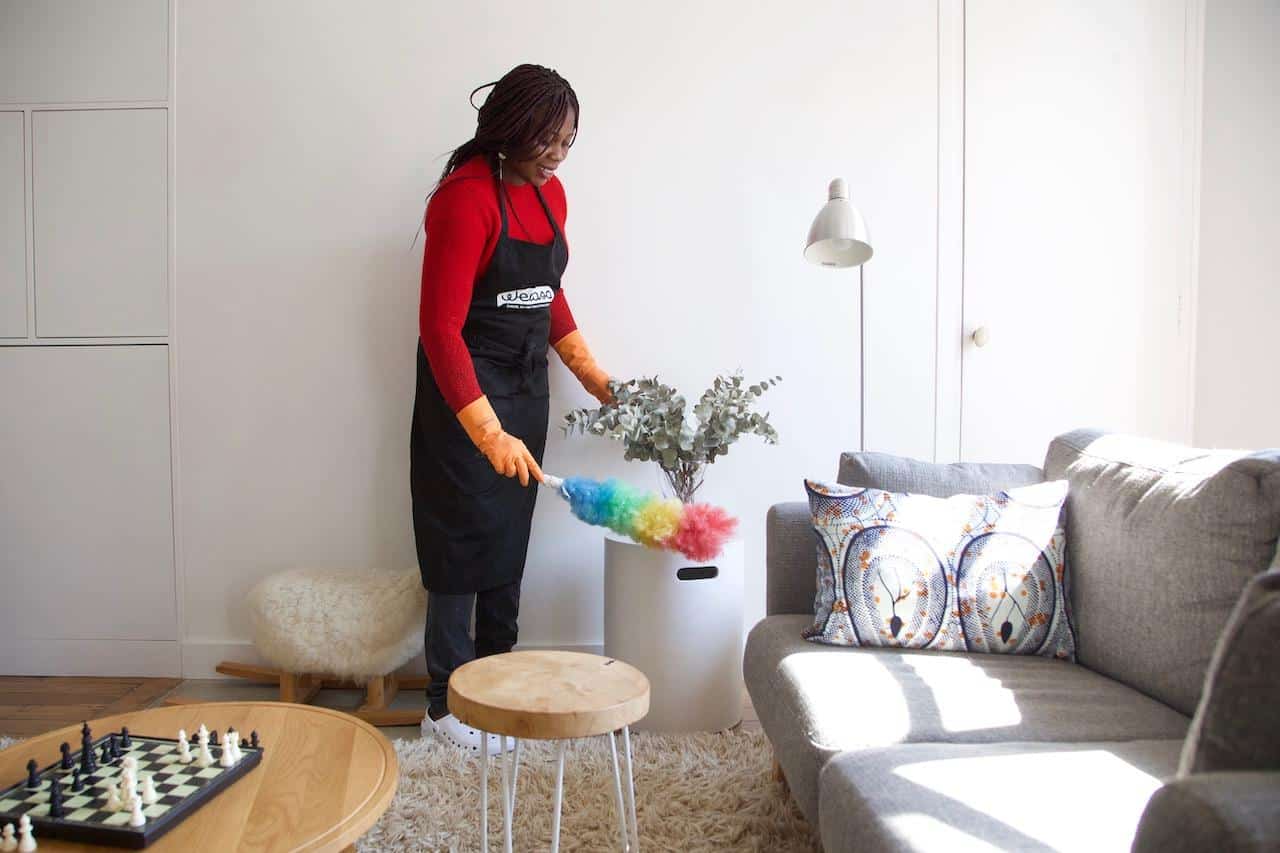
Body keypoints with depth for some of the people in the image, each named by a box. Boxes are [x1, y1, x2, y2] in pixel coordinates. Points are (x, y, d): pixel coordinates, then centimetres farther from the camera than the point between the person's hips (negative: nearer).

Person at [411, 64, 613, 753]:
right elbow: (440, 328, -25)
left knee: (510, 536, 14)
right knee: (464, 538, 1)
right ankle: (445, 704, 17)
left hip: (527, 384, 8)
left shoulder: (549, 193, 5)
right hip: (465, 389, -7)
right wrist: (488, 432, -31)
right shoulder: (465, 198, -20)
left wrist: (587, 370, 11)